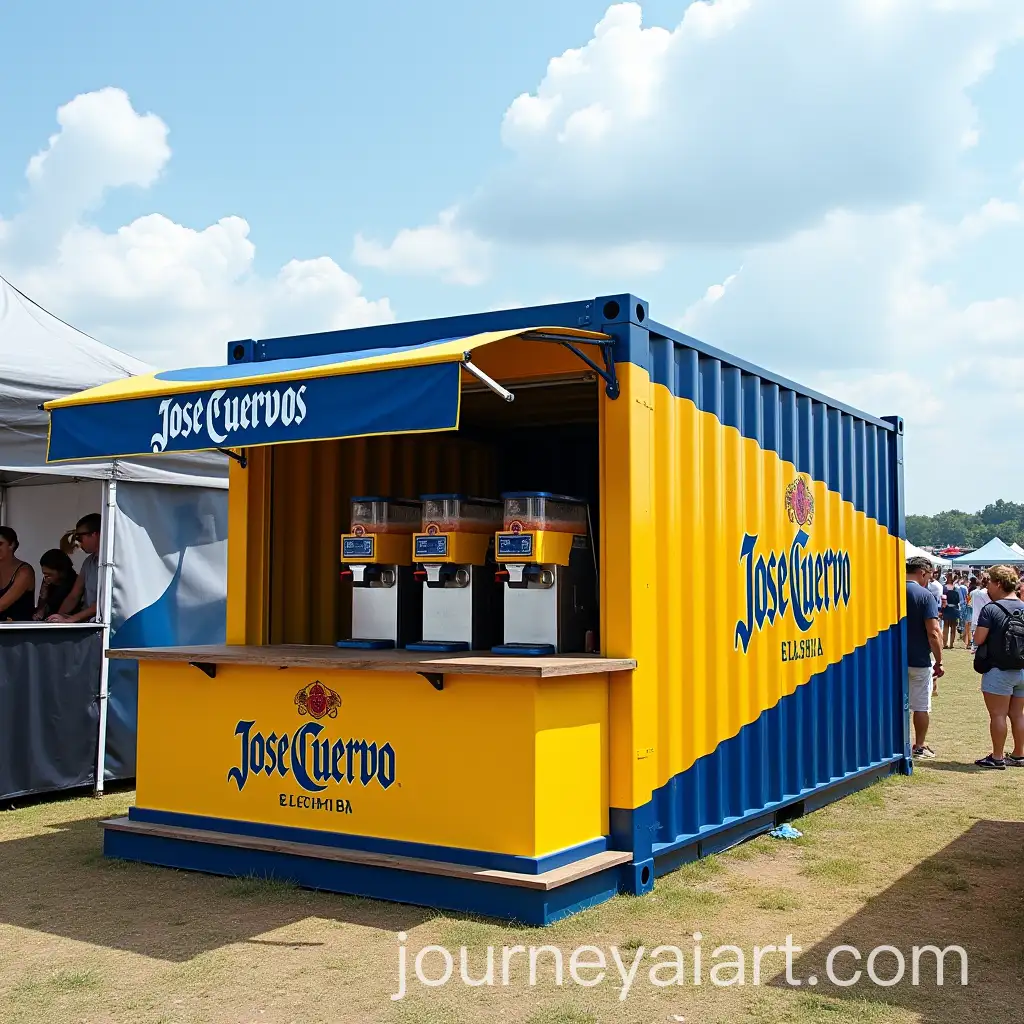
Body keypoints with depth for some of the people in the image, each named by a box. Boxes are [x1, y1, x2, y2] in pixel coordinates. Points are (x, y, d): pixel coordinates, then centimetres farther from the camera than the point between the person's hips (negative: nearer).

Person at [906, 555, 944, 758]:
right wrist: (939, 661, -10)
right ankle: (919, 747, 15)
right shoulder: (925, 595, -13)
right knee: (921, 706, 7)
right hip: (920, 661, -4)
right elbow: (933, 633, -18)